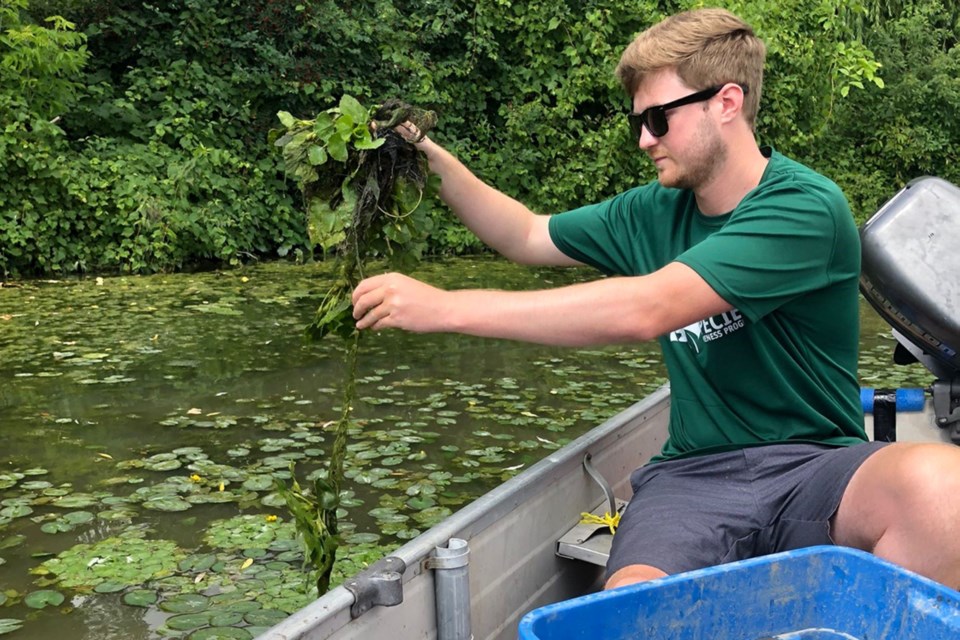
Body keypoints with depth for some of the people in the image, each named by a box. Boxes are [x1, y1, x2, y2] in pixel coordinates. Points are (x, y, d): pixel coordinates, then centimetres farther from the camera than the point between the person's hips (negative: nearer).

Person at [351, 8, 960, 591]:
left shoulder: (807, 209, -14)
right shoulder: (656, 212, 8)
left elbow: (645, 309, -25)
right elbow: (527, 237, 20)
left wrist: (447, 307, -24)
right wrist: (432, 159, 5)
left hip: (816, 465, -2)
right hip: (692, 478, 3)